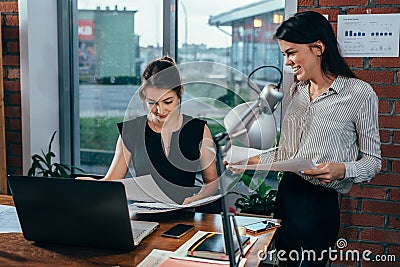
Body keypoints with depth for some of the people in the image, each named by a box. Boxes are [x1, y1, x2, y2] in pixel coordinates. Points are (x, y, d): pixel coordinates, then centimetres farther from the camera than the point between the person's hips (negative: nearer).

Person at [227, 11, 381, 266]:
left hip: (319, 204, -5)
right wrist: (250, 160, 3)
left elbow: (372, 161, -4)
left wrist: (341, 170, -23)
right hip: (285, 194, 5)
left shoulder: (360, 94, -7)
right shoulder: (295, 93, 11)